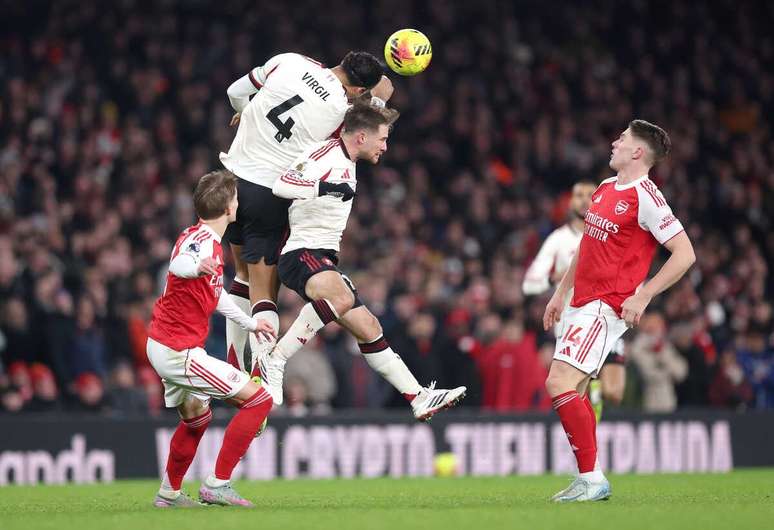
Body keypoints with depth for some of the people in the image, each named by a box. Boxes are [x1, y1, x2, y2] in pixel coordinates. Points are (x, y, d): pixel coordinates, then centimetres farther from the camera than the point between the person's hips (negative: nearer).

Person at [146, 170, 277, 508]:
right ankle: (217, 485, -11)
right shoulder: (203, 240, -19)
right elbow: (178, 264, -43)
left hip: (164, 345, 11)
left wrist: (249, 323, 41)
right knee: (259, 399, -11)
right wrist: (196, 267, -66)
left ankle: (170, 492, 43)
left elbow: (215, 294, 30)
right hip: (178, 350, -11)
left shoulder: (209, 241, 13)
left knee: (196, 416, 32)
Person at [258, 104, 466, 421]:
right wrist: (325, 188, -34)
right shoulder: (325, 154, -13)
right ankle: (273, 363, -35)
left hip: (325, 261, 10)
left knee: (369, 330, 11)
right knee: (340, 297, -38)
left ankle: (419, 399, 15)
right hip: (301, 254, -10)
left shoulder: (347, 163, 17)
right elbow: (282, 186, -27)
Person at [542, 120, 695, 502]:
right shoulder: (606, 188, 13)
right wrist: (561, 292, 23)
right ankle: (589, 481, 15)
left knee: (559, 383, -18)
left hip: (606, 307, -9)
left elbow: (685, 253, -17)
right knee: (573, 390, 10)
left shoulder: (645, 198, -14)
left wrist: (642, 296, -20)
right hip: (582, 302, 9)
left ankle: (591, 478, -15)